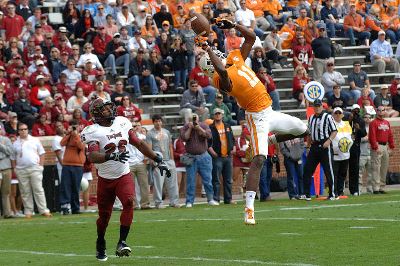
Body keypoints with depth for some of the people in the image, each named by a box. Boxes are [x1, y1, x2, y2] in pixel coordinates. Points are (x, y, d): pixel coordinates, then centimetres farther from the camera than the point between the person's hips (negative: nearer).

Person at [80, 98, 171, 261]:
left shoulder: (122, 123, 2)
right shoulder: (94, 132, -14)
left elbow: (139, 144, 11)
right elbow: (92, 156, -29)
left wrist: (158, 160, 9)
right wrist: (111, 157, -45)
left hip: (124, 176, 3)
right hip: (105, 179, -2)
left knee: (129, 202, -22)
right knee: (104, 215, 7)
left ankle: (122, 243, -22)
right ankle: (100, 245, 33)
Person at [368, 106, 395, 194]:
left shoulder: (387, 123, 17)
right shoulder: (374, 123, -5)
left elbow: (390, 136, 18)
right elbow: (372, 136, -13)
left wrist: (391, 147, 11)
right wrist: (375, 148, -19)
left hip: (385, 146, 8)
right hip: (378, 146, -8)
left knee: (384, 169, 9)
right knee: (376, 168, -9)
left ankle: (382, 187, 15)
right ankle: (376, 188, -11)